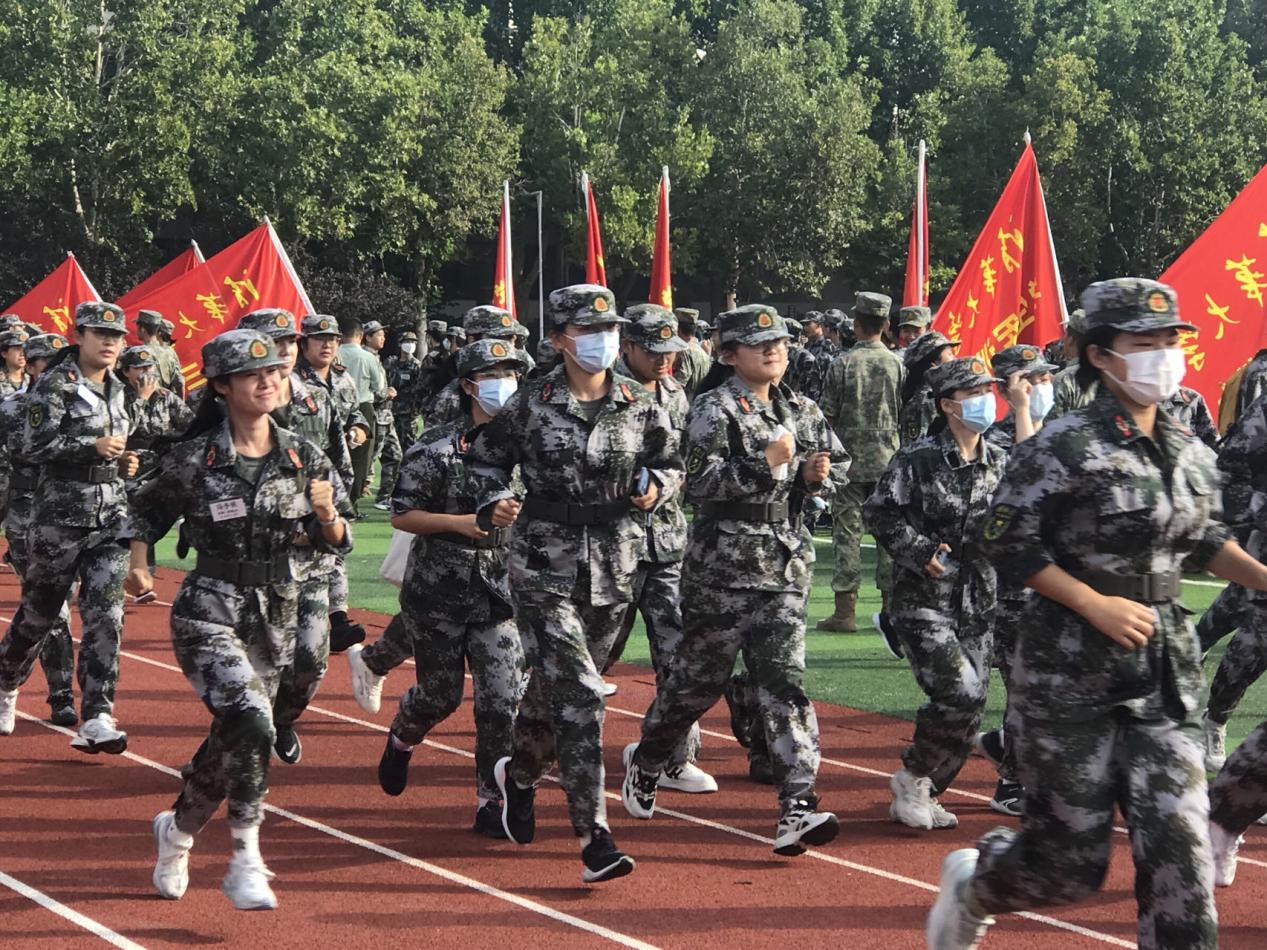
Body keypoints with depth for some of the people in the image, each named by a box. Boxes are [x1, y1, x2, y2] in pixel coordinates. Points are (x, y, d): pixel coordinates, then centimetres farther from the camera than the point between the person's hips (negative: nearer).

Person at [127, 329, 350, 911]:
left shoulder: (303, 458, 2)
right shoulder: (194, 460, -7)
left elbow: (335, 543, 6)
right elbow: (148, 512, 8)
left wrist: (327, 517, -15)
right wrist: (139, 565, -8)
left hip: (274, 615, 5)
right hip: (209, 611, -4)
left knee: (232, 740, 14)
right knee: (251, 722, -25)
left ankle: (178, 828, 43)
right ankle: (245, 862, -16)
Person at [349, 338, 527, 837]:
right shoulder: (437, 446, -9)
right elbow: (401, 516, -9)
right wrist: (462, 523, -20)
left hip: (500, 587, 3)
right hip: (439, 587, -3)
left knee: (503, 698, -7)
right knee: (441, 693, 9)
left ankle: (491, 801, 3)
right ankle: (401, 739, 43)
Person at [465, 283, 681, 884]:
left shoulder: (640, 406, 4)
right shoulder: (530, 406, -4)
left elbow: (670, 461, 16)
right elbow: (486, 458, 9)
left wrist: (654, 487, -5)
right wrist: (494, 504, -9)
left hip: (615, 569, 4)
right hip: (545, 569, -3)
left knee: (556, 689, 15)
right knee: (577, 696, -14)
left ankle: (519, 773, 47)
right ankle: (594, 838, -14)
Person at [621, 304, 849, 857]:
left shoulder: (798, 411, 12)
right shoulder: (715, 408, -7)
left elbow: (840, 463, 23)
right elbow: (700, 482, -19)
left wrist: (816, 474, 1)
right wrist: (767, 463, -23)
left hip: (785, 567, 5)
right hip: (723, 566, -5)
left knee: (785, 680, -6)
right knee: (698, 677, 7)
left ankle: (796, 810, -13)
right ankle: (645, 761, 35)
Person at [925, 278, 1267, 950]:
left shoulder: (1192, 455, 9)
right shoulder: (1064, 448, -12)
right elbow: (1007, 542, -12)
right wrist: (1097, 605, -17)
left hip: (1168, 675, 6)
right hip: (1071, 674, -5)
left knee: (1180, 847, -4)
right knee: (1070, 860, 3)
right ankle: (971, 883, 35)